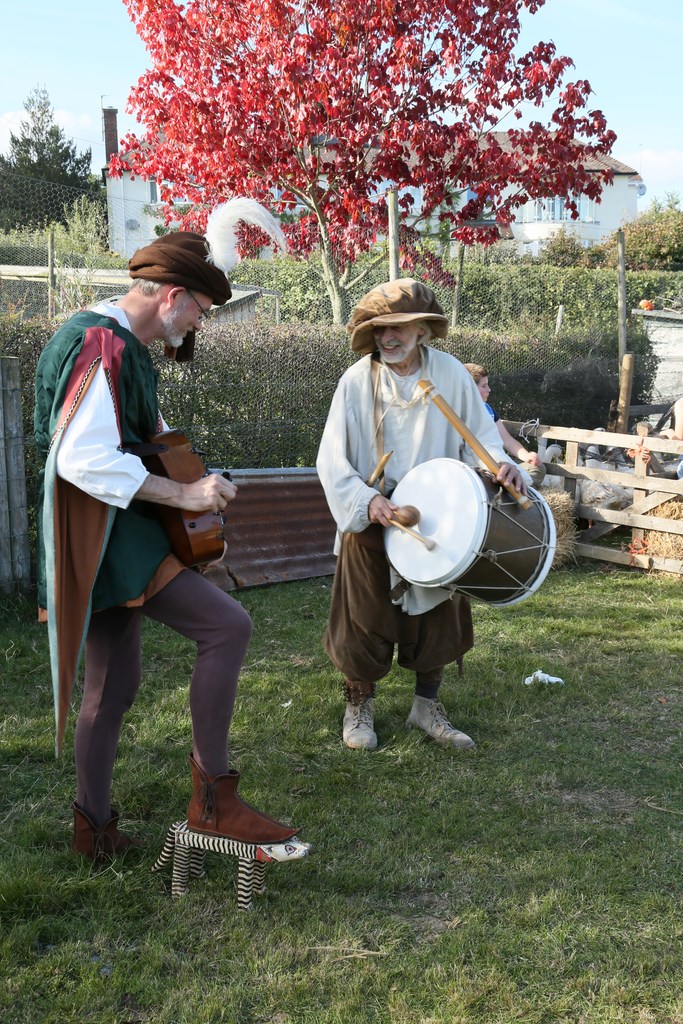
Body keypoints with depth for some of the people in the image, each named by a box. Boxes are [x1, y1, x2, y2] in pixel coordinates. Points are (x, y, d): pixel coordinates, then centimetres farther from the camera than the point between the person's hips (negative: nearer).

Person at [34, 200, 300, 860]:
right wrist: (181, 495, -23)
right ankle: (213, 796, -8)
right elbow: (82, 459, -28)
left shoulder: (119, 344, 16)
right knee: (227, 626, -17)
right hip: (107, 537, -11)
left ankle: (94, 827, 29)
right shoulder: (105, 346, -18)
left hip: (108, 537, 11)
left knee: (113, 684, 16)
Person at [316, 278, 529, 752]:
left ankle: (427, 706, 30)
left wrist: (501, 464, -23)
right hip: (371, 524, -2)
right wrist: (368, 501, -26)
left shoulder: (451, 374, -8)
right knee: (366, 619, 7)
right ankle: (360, 705, 27)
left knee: (438, 618, 12)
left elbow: (480, 433, -2)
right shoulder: (357, 381, -12)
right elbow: (332, 459, -12)